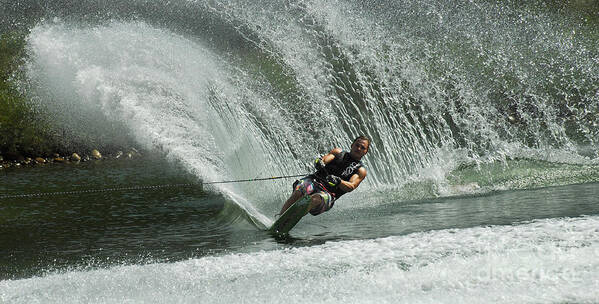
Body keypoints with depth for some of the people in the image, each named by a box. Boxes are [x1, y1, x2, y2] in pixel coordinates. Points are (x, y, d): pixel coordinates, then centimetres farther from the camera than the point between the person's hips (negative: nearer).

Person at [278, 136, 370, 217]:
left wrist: (338, 181, -26)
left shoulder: (360, 171, 13)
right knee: (297, 193, -29)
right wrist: (319, 162, -19)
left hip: (329, 193, -2)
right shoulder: (338, 152, 22)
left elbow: (351, 187, -5)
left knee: (315, 200, -36)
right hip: (315, 181, 2)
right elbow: (322, 160, 6)